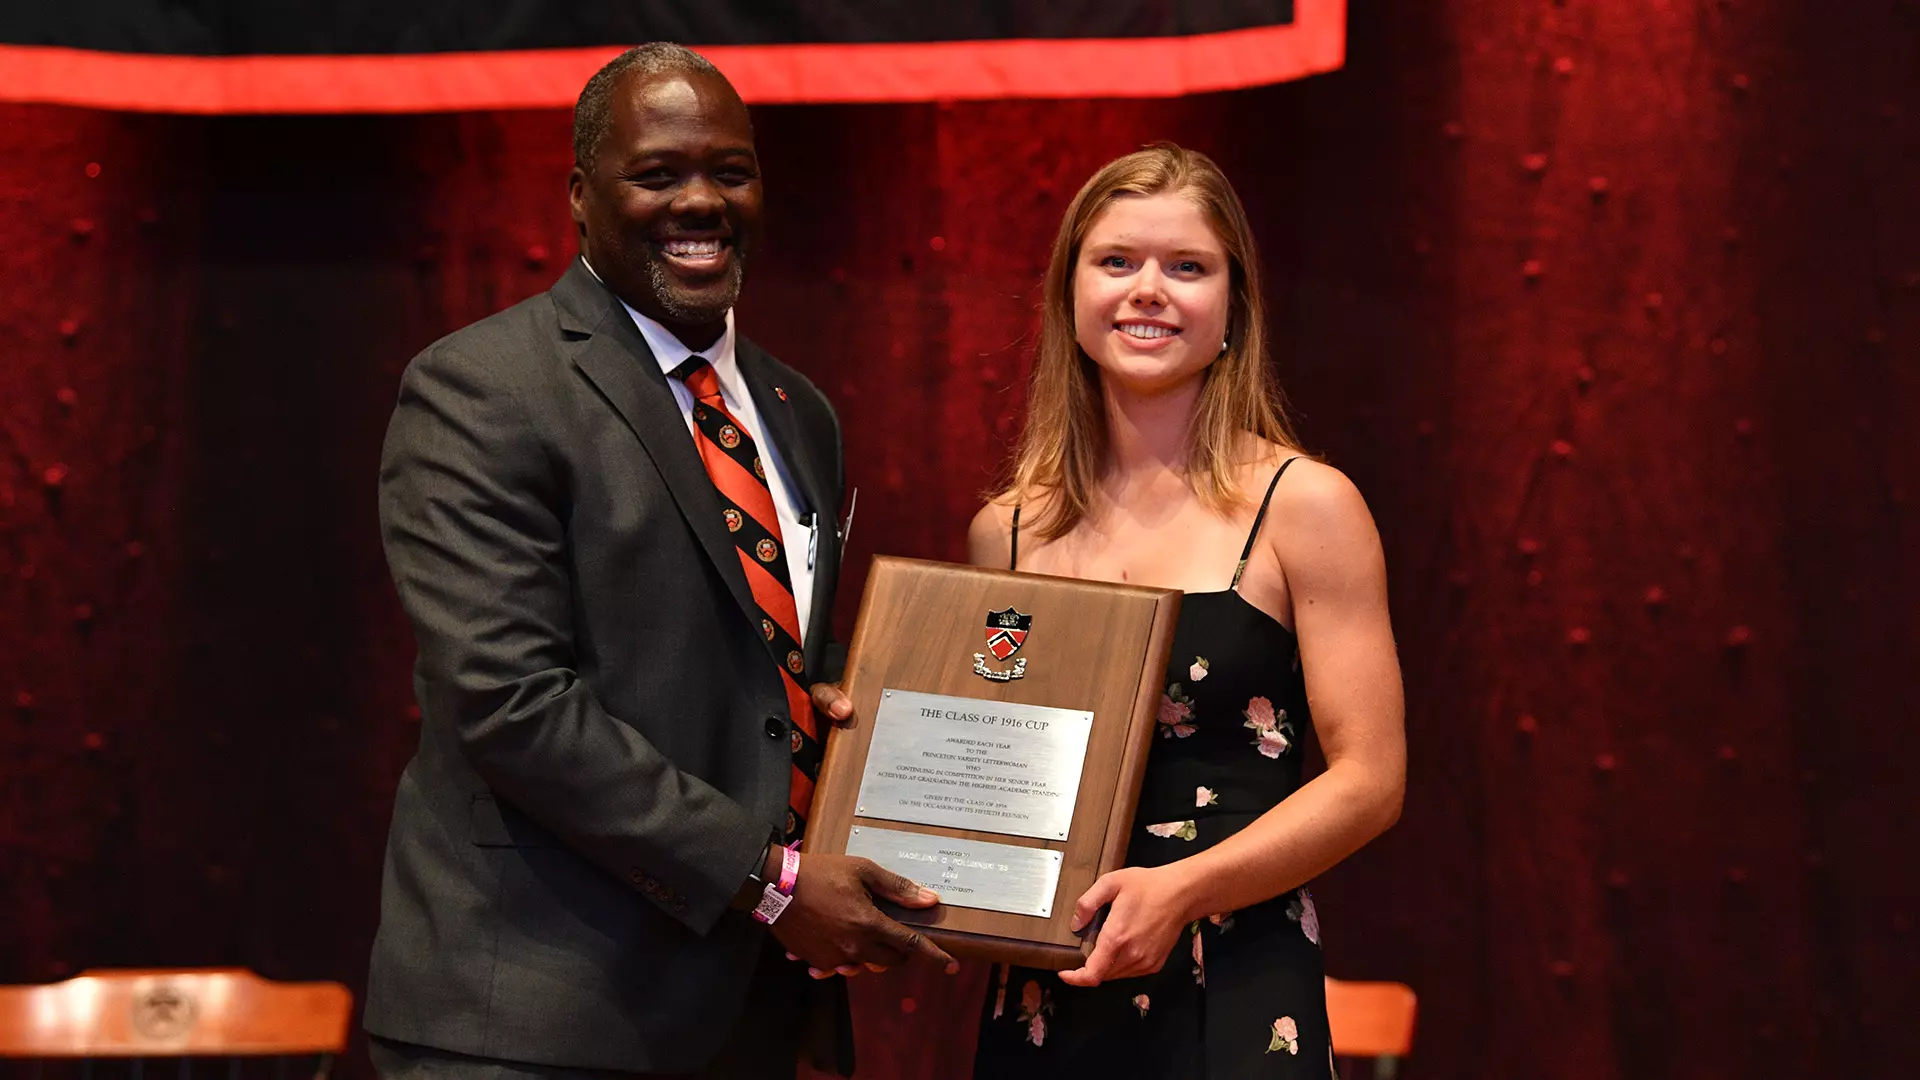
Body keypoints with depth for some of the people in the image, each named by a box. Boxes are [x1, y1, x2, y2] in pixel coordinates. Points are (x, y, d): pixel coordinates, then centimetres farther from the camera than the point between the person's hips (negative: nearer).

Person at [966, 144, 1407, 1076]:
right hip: (1045, 997, 3)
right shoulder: (1007, 532, 8)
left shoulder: (1304, 507, -3)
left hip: (1235, 999, -3)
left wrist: (1182, 888, -18)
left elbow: (1368, 781, -7)